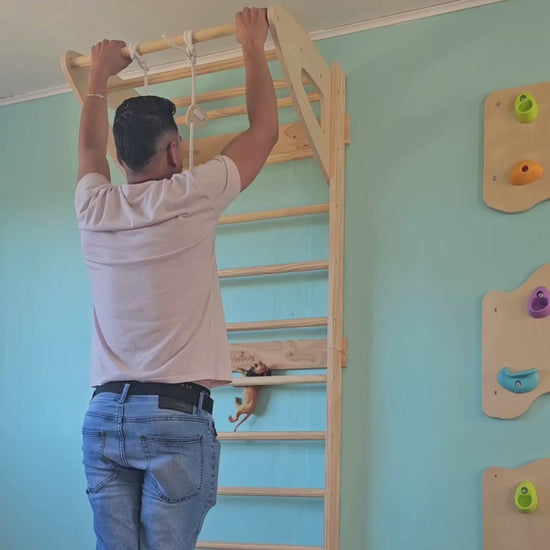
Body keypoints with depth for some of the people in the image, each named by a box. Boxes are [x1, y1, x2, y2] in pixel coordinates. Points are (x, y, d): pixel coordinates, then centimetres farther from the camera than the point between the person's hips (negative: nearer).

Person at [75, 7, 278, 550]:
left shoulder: (94, 210, 6)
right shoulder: (189, 198, -5)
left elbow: (91, 147, 30)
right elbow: (264, 128, 8)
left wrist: (99, 75, 43)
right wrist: (253, 48, 20)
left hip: (104, 417, 5)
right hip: (177, 415, -4)